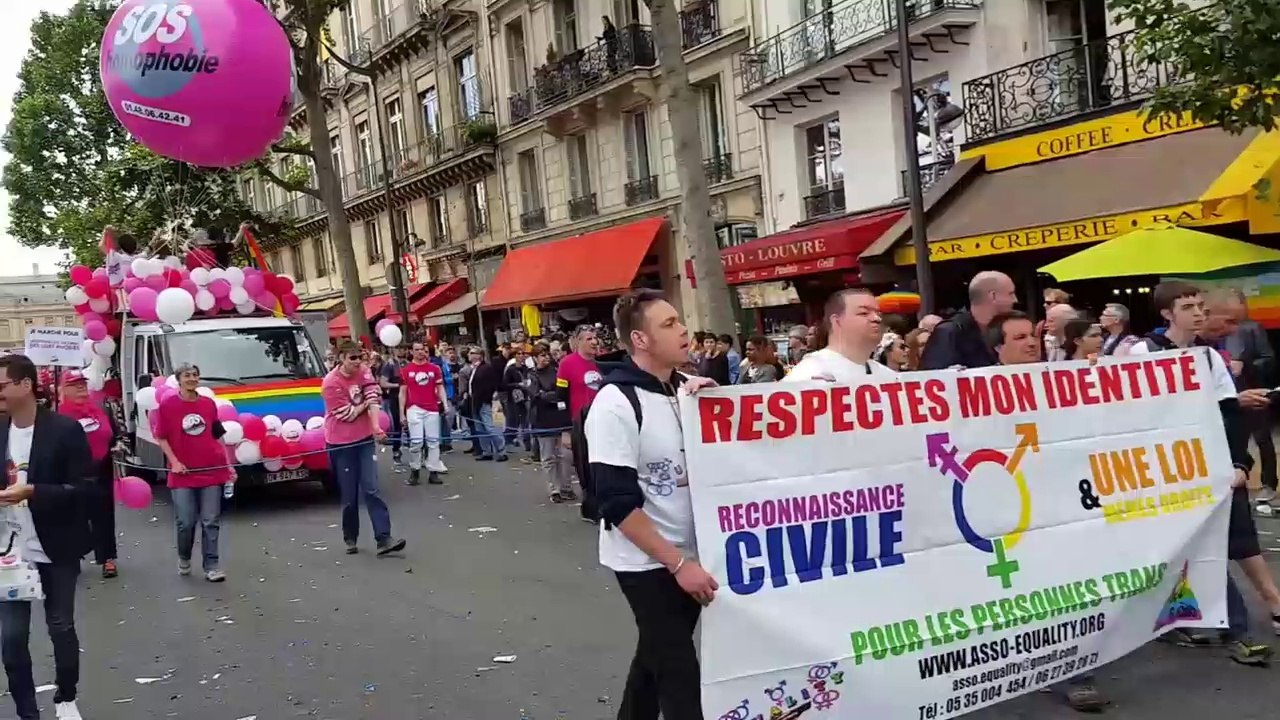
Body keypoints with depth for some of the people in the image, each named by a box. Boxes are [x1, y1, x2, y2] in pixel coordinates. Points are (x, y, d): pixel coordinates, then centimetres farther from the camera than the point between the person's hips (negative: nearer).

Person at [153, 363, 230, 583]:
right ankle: (184, 558, 29)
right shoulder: (167, 405, -2)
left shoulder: (209, 404, 6)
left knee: (211, 522, 2)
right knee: (185, 522, 4)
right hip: (183, 474, -2)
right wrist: (174, 462, -11)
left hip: (212, 471, 2)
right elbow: (161, 438, 1)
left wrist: (228, 464, 9)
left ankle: (212, 566, 7)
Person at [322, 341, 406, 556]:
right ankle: (350, 539, 21)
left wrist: (376, 427, -22)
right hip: (341, 443, -4)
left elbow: (374, 399, -9)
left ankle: (383, 539, -10)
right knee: (349, 494, 3)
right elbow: (348, 414, -14)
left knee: (371, 489, -5)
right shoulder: (331, 383, -15)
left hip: (364, 439, 4)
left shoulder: (364, 373, 3)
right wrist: (365, 403, 1)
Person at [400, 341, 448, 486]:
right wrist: (401, 413, 3)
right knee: (416, 441, -6)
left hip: (432, 409, 2)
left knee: (433, 441, 3)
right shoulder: (406, 369, 3)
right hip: (414, 409, -2)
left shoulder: (434, 368, 8)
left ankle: (433, 472, 8)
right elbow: (403, 392, 6)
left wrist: (445, 405, -4)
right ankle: (414, 470, 11)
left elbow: (440, 388, 10)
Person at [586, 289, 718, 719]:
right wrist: (678, 564, -19)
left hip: (691, 554, 6)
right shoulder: (616, 404, -17)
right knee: (679, 670, -1)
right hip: (646, 562, -6)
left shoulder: (689, 388, 2)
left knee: (658, 656, 20)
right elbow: (618, 505, -20)